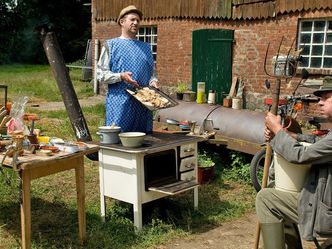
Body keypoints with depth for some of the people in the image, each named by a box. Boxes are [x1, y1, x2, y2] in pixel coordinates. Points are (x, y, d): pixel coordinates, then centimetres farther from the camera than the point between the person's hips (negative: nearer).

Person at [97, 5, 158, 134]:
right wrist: (121, 77, -16)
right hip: (119, 103, -4)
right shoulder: (110, 45, 6)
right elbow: (101, 74, 0)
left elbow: (151, 72, 24)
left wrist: (153, 81, 0)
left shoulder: (145, 47, 20)